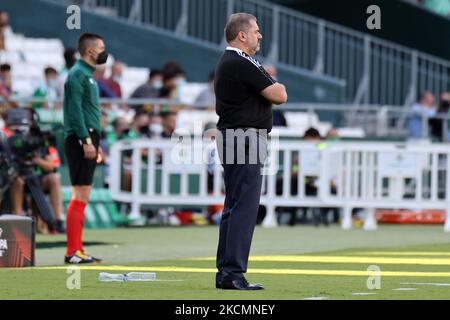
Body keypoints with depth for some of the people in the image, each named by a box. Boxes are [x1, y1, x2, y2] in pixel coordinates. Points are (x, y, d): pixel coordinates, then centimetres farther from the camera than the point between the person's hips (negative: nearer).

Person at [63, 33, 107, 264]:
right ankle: (73, 252, -13)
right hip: (80, 139, -10)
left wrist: (96, 144, 22)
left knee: (82, 196, 10)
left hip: (87, 138, 10)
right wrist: (86, 140, -23)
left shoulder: (88, 74, 20)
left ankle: (77, 249, 13)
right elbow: (75, 109, -18)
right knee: (80, 195, -12)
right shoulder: (78, 74, -10)